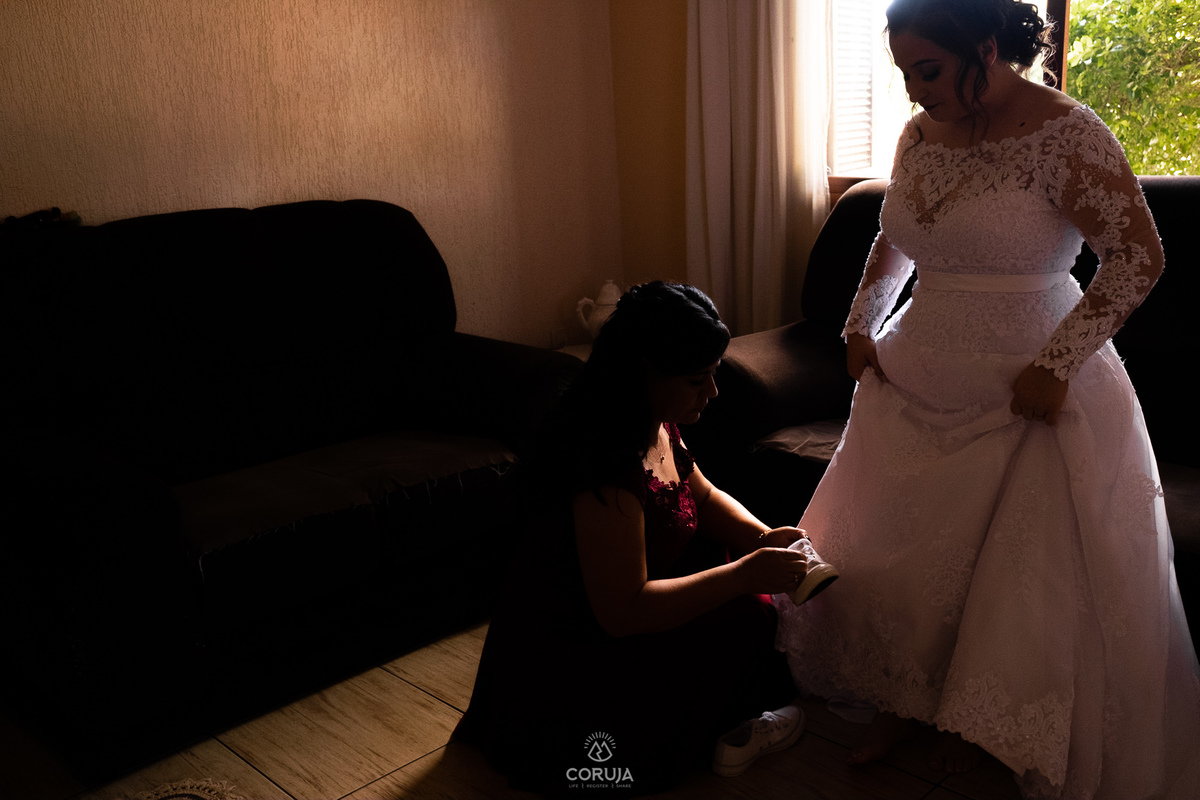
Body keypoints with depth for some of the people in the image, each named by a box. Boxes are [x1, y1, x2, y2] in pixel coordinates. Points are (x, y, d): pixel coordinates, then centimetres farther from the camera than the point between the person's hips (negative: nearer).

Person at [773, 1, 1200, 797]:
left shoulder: (1065, 133, -15)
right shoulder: (919, 135, 5)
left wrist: (1055, 363, -21)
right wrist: (862, 325, 9)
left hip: (1027, 391, -6)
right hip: (916, 380, 6)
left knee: (1015, 577, 1)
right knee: (887, 551, 9)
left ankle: (976, 723, 25)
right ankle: (902, 701, 29)